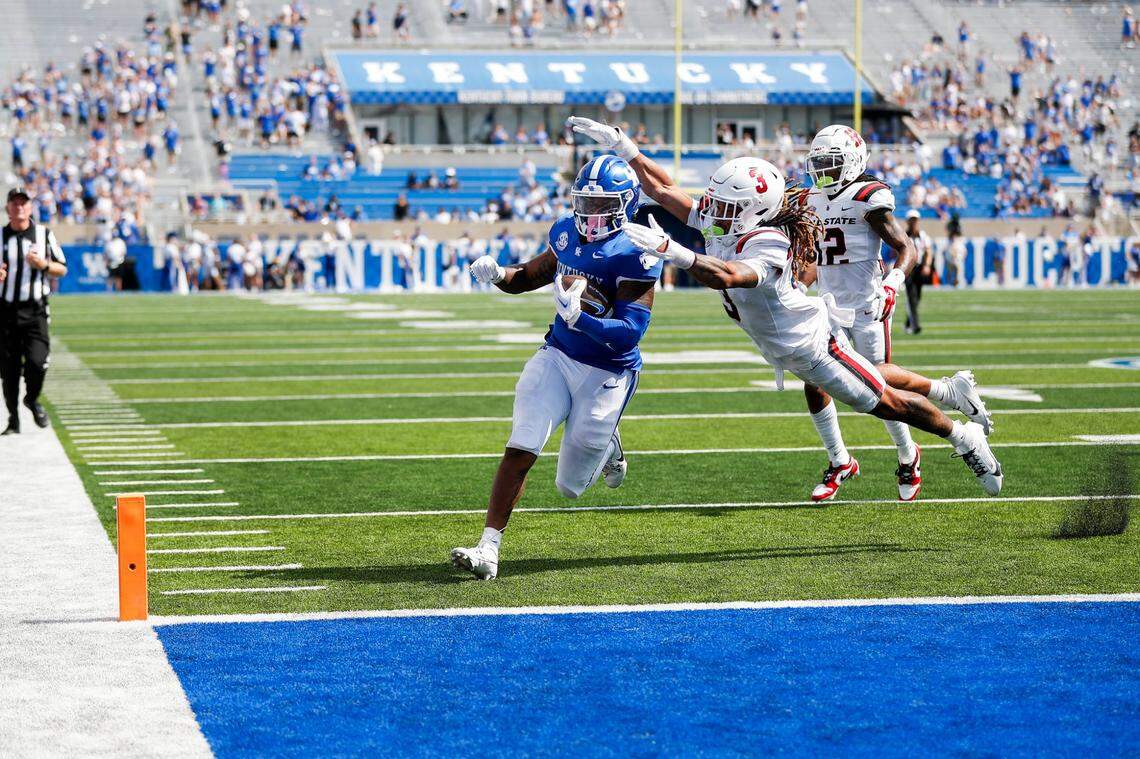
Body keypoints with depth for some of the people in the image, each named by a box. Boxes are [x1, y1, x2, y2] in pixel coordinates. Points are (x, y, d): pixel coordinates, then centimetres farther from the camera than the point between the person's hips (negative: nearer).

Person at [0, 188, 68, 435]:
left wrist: (43, 265, -9)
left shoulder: (44, 235, 8)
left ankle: (32, 400, 16)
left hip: (35, 312, -1)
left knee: (37, 363, -15)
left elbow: (62, 269, 11)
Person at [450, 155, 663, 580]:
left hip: (606, 375, -4)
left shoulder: (634, 255, -20)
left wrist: (579, 318, -39)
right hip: (557, 357, 4)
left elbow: (630, 333, -24)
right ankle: (488, 549, -11)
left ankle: (609, 446, 42)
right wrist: (497, 275, -4)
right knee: (521, 449, -14)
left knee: (570, 486, 8)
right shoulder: (568, 234, 1)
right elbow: (530, 277, 18)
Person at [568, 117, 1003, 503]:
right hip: (790, 347, 9)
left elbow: (726, 276, -58)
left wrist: (671, 251, -67)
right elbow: (662, 190, -6)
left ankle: (965, 439, 27)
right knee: (872, 379, 30)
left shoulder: (767, 248, -37)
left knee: (885, 402, 8)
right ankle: (949, 392, 49)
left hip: (811, 345, -9)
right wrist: (619, 144, -11)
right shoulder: (724, 225, -12)